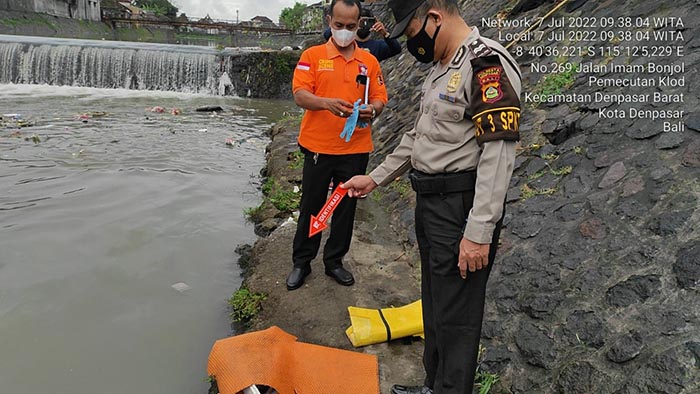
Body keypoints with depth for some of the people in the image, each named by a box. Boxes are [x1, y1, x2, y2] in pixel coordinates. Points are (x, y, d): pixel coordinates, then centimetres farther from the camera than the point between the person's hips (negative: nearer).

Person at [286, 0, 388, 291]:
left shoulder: (369, 61, 7)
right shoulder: (312, 56, 0)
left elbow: (379, 98, 7)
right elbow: (300, 95, -9)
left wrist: (372, 110, -17)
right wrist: (327, 103, -29)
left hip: (356, 149, 2)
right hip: (318, 147, -2)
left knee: (346, 208, 11)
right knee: (311, 207, 9)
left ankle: (334, 261, 27)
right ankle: (301, 262, 24)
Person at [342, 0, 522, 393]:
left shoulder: (488, 64, -16)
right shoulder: (442, 68, 15)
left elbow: (499, 153, -22)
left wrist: (479, 233, -24)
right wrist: (376, 178, 23)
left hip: (462, 209, -10)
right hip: (430, 204, 10)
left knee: (456, 318, 1)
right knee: (434, 306, 21)